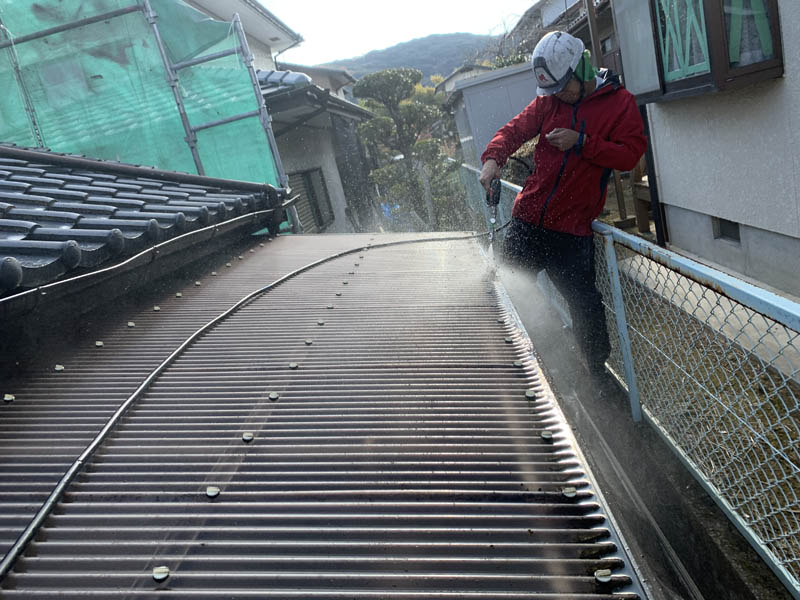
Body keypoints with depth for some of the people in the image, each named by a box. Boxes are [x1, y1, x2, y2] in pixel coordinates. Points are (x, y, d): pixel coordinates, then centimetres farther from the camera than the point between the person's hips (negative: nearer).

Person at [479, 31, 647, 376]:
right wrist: (493, 158, -17)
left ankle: (597, 373, 20)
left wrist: (581, 142, -18)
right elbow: (515, 129, 3)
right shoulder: (549, 101, 9)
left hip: (573, 230, -3)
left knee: (585, 306, -3)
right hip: (528, 219, 4)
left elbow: (630, 154, -7)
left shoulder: (620, 102, 0)